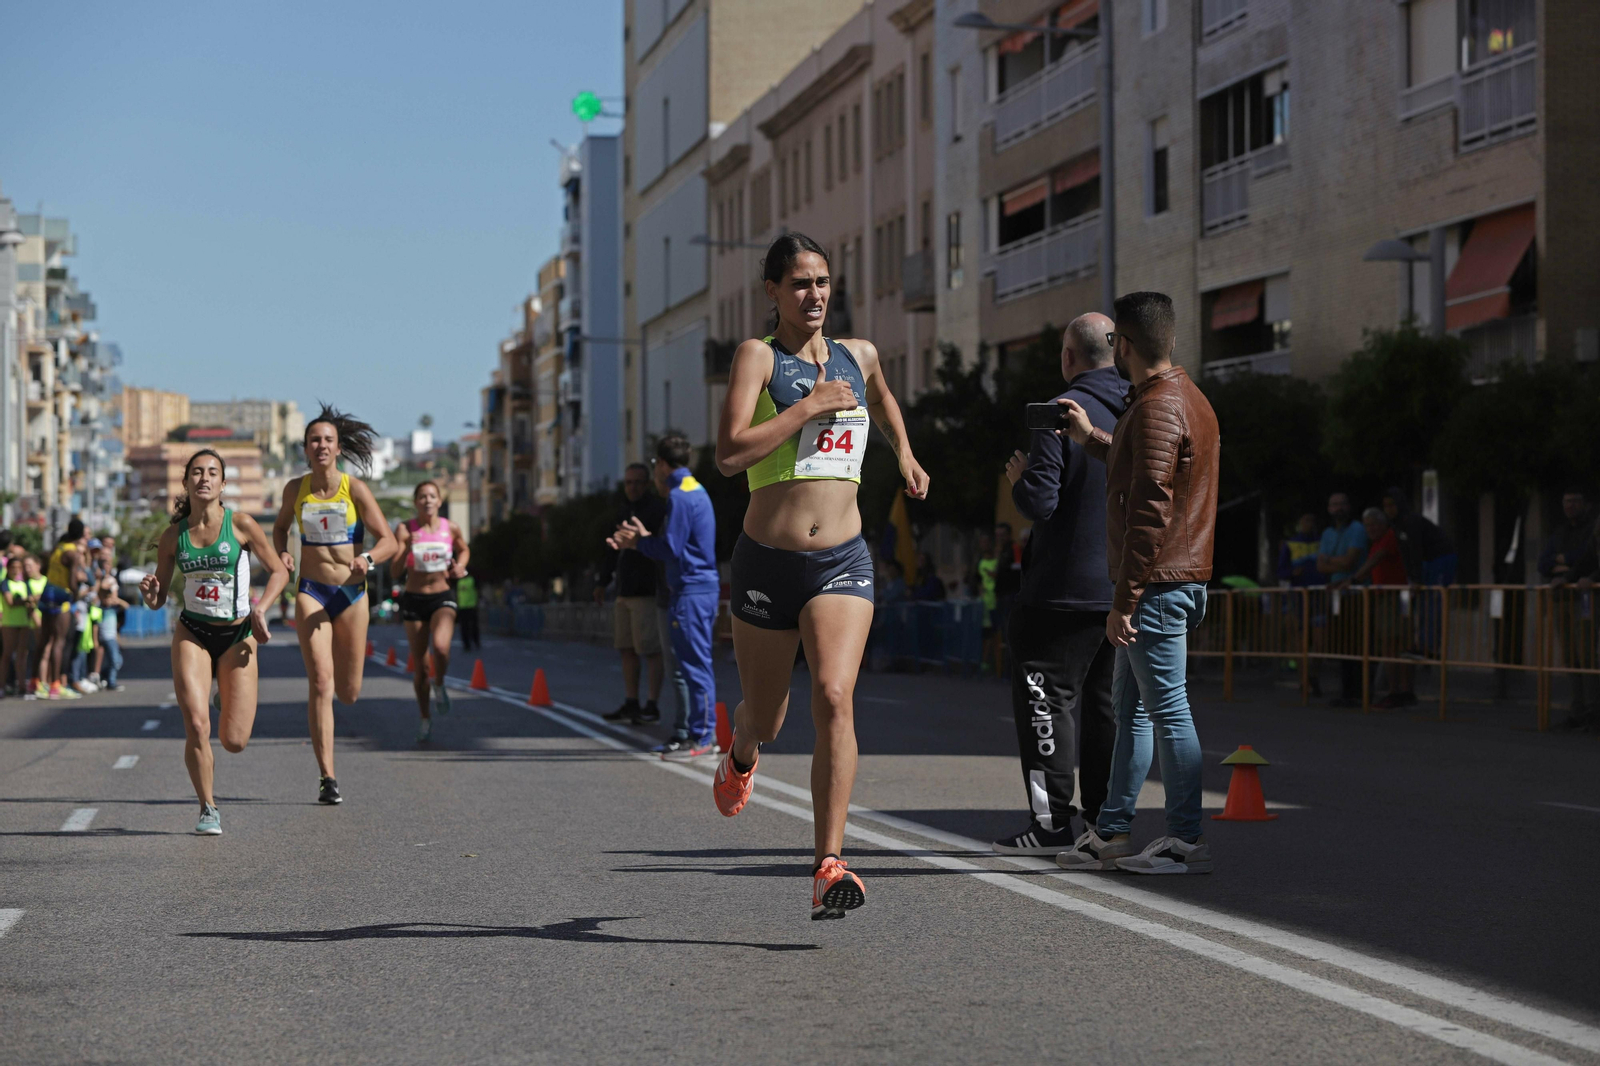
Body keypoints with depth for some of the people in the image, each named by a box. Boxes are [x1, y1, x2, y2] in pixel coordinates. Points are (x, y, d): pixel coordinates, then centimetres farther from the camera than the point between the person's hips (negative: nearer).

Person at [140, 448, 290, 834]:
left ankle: (229, 697, 34)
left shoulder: (240, 524, -8)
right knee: (196, 725, -17)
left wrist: (260, 608, -14)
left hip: (237, 635, -1)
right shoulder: (173, 536, 0)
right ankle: (208, 809, 4)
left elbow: (279, 571, 1)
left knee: (234, 742, -3)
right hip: (192, 633, 1)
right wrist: (149, 593, -16)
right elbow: (157, 599, 7)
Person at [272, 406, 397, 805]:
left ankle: (318, 703, 47)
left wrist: (368, 558, -28)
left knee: (348, 693, 8)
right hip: (311, 592, 0)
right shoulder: (296, 489, 0)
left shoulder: (355, 489, -6)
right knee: (321, 684, -14)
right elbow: (281, 525, 20)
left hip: (352, 593, 0)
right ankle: (327, 779, -11)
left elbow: (388, 540, -7)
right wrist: (281, 553, -2)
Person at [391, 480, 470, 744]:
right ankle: (425, 717, 25)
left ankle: (440, 684, 2)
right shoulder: (405, 530, -8)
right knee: (420, 666, 4)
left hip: (442, 598, 0)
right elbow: (395, 571, -14)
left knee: (440, 646, -29)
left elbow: (464, 550, 20)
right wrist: (407, 548, -31)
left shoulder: (451, 528, -2)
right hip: (413, 601, 0)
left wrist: (460, 567, 0)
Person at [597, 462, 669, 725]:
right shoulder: (624, 511, 17)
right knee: (626, 649, 9)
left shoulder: (658, 510, -7)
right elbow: (614, 549, 25)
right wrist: (603, 581, 26)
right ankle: (631, 705, 15)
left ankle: (653, 707, -2)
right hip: (624, 592, 8)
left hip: (647, 592, -8)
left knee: (650, 650, -6)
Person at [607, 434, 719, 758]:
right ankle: (702, 733, 16)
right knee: (695, 664, 13)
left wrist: (641, 541, -1)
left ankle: (702, 737, -7)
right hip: (704, 587, 10)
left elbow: (671, 549, -17)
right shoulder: (695, 489, 19)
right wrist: (634, 541, 15)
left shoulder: (680, 496, -13)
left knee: (695, 665, -8)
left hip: (691, 591, -10)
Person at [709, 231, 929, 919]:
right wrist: (809, 406, -17)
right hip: (767, 560, -2)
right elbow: (729, 455, -19)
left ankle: (829, 868, -20)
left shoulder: (859, 357, 11)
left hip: (842, 561, 2)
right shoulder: (758, 356, -4)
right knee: (764, 718, 13)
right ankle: (740, 759, 53)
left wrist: (904, 453, 36)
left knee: (835, 697, -20)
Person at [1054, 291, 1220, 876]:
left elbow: (1150, 511, -21)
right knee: (1130, 706, 14)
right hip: (1173, 581, 10)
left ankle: (1187, 838, -2)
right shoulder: (1184, 396, 16)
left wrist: (1123, 600, -20)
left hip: (1156, 584, -10)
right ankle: (1111, 832, 20)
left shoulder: (1158, 408, -17)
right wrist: (1093, 438, 39)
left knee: (1168, 709, -6)